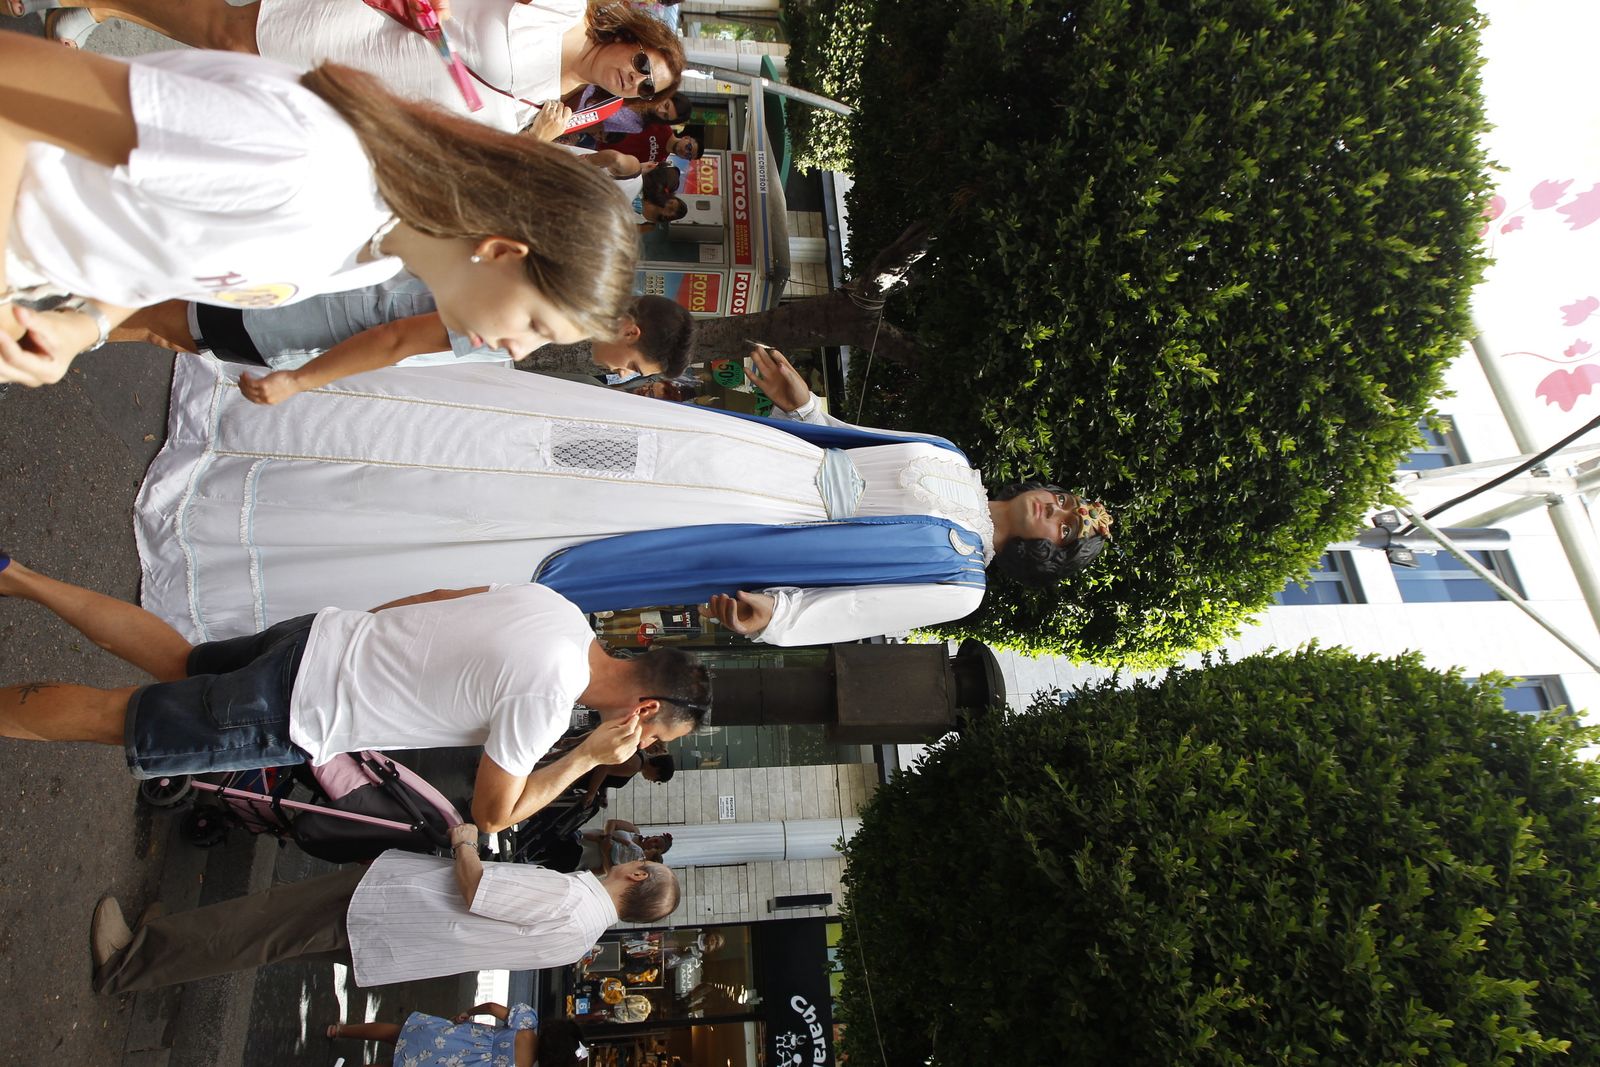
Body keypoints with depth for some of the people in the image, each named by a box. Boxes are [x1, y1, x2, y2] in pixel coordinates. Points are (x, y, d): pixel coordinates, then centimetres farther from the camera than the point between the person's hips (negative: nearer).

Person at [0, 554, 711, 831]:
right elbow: (492, 814, -13)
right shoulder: (548, 695, -26)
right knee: (116, 717, 12)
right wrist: (590, 758, -10)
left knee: (178, 663, 30)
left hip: (318, 637, 7)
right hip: (295, 716, -7)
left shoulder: (555, 604, -2)